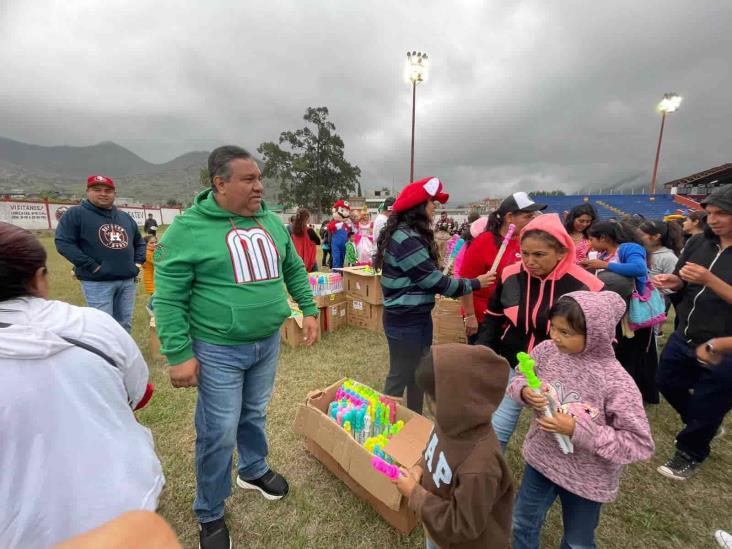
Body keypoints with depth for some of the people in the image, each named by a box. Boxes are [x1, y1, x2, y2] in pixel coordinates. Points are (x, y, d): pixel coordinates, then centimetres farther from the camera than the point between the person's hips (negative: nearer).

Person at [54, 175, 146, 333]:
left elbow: (139, 242, 24)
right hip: (97, 282, -5)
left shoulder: (125, 217, 16)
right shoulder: (76, 214, -2)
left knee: (125, 325, 14)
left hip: (127, 281, 6)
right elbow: (63, 243, -10)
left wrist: (138, 263, 9)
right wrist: (92, 266, -16)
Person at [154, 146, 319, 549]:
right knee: (219, 433, 9)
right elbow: (168, 297, -12)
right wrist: (179, 353, -14)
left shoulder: (271, 222, 3)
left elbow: (294, 269, 13)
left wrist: (309, 310, 9)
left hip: (268, 342, 5)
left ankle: (253, 470, 52)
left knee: (255, 414, 24)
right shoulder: (188, 228, -14)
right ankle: (210, 515, 36)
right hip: (219, 350, -4)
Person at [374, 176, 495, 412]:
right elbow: (436, 282, -18)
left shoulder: (408, 234, 10)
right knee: (400, 378, 5)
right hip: (405, 321, -10)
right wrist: (476, 283, -5)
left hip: (417, 316, 10)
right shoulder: (406, 239, -22)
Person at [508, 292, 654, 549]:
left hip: (587, 478, -2)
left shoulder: (616, 382, -28)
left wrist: (578, 430, -29)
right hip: (541, 459, 3)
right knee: (522, 525, 25)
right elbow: (520, 379, -2)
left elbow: (640, 444, -22)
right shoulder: (546, 351, -18)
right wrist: (525, 391, -25)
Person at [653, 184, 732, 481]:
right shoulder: (697, 243, 0)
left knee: (707, 408, 12)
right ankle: (701, 425, 48)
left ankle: (690, 454, 37)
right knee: (667, 383, 20)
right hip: (684, 337, 5)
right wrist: (671, 281, -11)